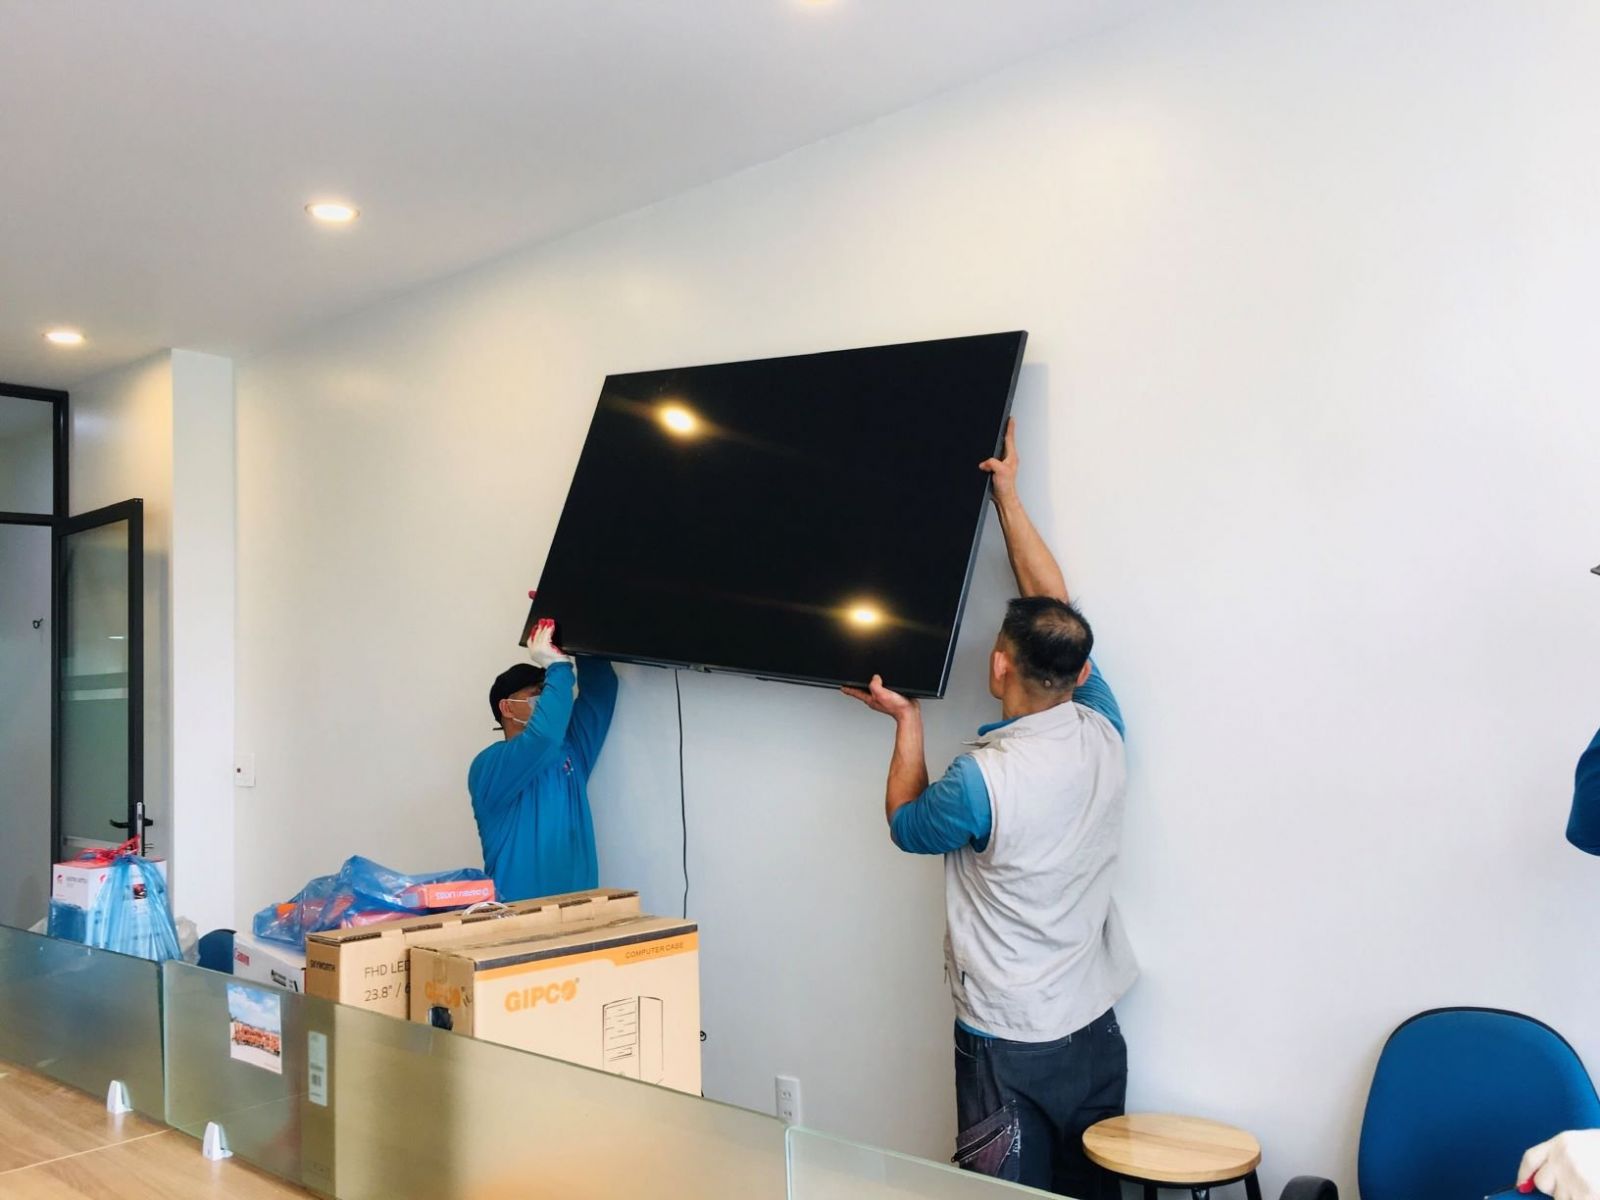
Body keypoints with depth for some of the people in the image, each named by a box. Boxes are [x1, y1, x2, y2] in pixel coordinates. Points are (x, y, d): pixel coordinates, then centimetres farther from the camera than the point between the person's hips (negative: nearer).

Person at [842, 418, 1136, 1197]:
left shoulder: (985, 779, -24)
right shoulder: (1102, 735, -8)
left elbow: (907, 825, -2)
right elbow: (1055, 606, 3)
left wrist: (906, 724, 7)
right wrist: (1009, 497, 8)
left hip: (1009, 1042, -6)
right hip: (1095, 1028, 6)